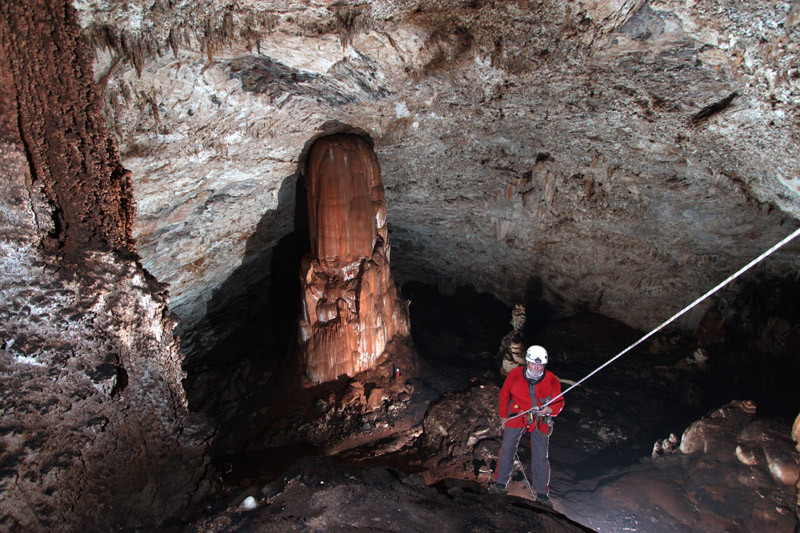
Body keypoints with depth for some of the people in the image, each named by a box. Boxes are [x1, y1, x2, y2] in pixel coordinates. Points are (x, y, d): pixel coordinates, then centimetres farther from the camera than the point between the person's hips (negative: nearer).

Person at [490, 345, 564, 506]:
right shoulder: (515, 375, -13)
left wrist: (549, 410, -23)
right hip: (516, 416, 1)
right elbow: (504, 394, 4)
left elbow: (559, 402, -1)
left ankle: (542, 494, 16)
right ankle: (500, 483, 23)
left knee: (540, 457, 1)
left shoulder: (551, 380, -14)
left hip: (540, 420, -1)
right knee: (506, 450, 5)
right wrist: (503, 415, 7)